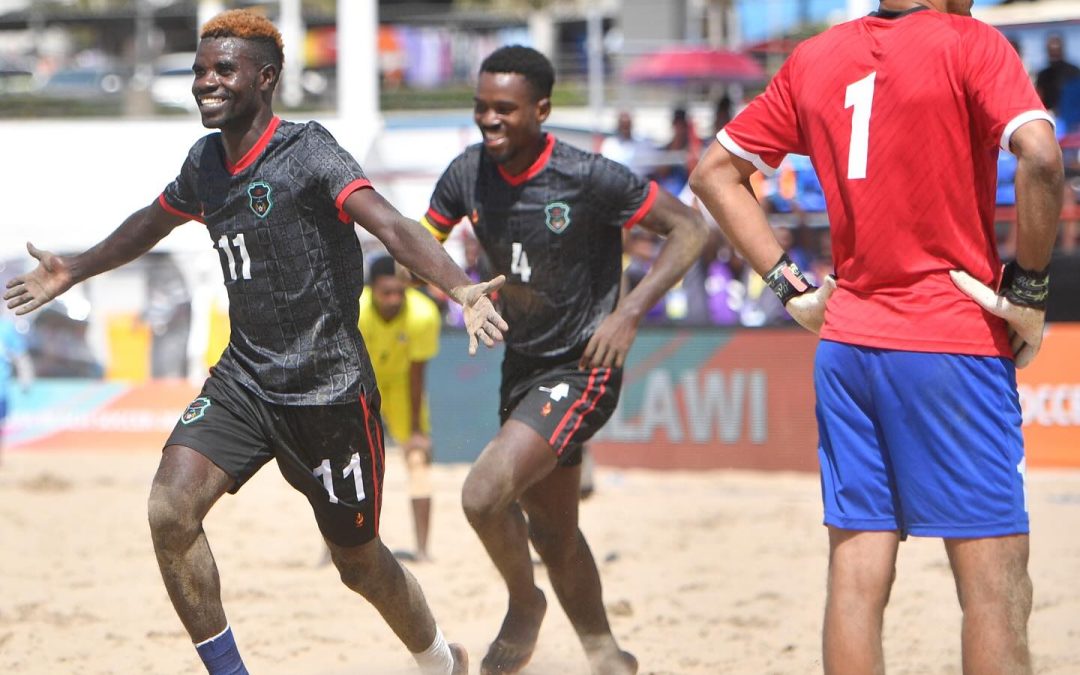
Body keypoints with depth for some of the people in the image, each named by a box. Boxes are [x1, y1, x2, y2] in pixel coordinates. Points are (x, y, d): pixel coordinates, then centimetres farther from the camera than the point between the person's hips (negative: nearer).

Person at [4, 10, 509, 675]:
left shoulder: (308, 152, -16)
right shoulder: (206, 163, 6)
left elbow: (391, 225, -31)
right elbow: (154, 222, 29)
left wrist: (460, 288, -48)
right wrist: (76, 270, 39)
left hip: (329, 389, -6)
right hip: (243, 381, 6)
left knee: (359, 561, 8)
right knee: (171, 510, -18)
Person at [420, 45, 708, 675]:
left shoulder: (589, 177, -21)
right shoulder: (469, 174, -6)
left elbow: (690, 229, -14)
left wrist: (629, 312, -22)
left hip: (582, 369, -7)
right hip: (522, 365, 7)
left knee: (485, 493, -23)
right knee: (552, 532, 16)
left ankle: (524, 604, 5)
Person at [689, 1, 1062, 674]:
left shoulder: (815, 58, 11)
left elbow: (716, 170, 16)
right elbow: (1041, 158, -22)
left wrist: (791, 286, 11)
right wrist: (1029, 289, -11)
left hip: (845, 341, 6)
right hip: (956, 341, -6)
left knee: (857, 580, 5)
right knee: (995, 585, -3)